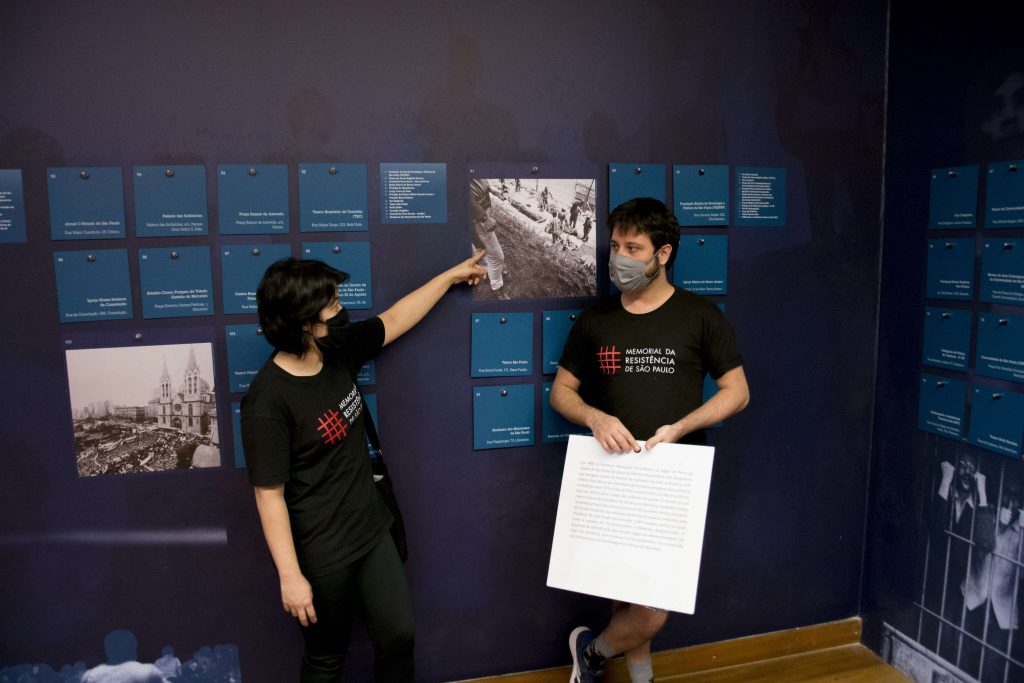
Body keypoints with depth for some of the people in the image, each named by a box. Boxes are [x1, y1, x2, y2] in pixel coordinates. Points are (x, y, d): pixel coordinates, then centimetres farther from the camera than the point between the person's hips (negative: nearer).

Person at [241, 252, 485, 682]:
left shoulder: (338, 351, -5)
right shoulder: (269, 401, -25)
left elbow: (394, 319, 10)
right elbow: (269, 495, -20)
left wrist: (450, 276, 17)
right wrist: (290, 576, -17)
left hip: (373, 531, 7)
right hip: (320, 554, -6)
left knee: (398, 638, 15)